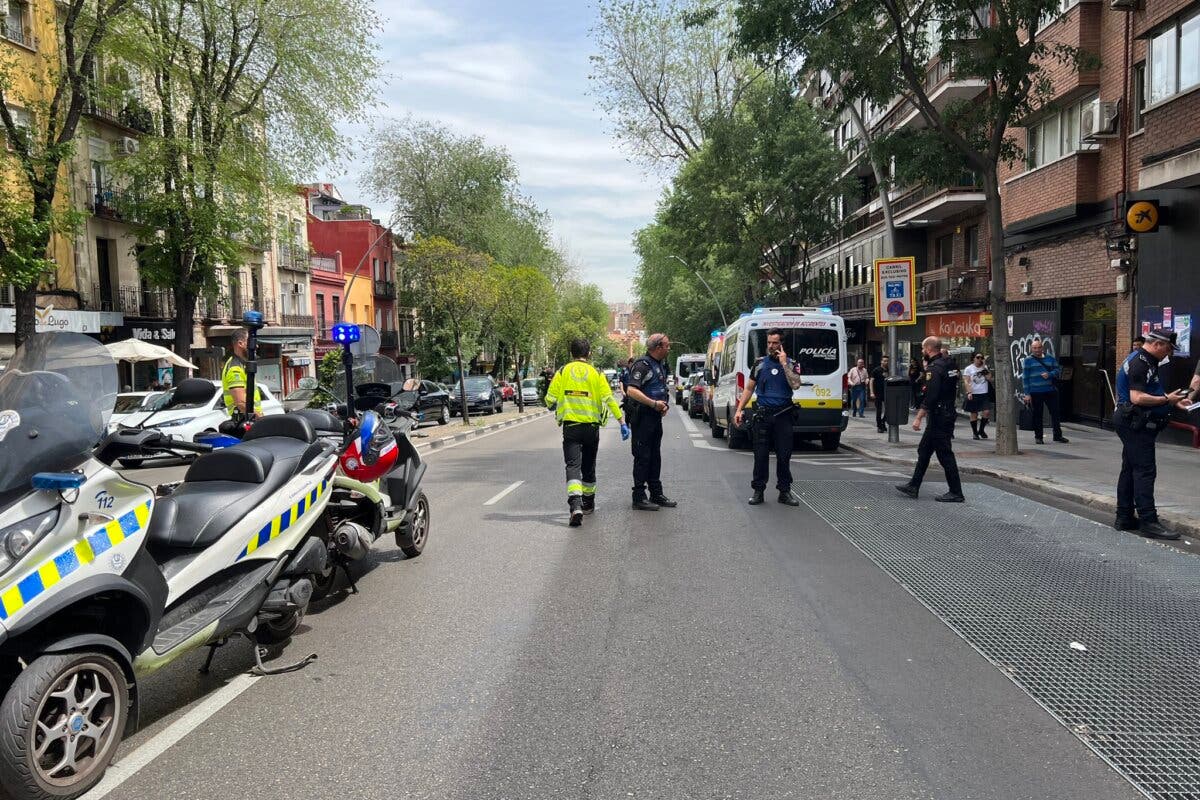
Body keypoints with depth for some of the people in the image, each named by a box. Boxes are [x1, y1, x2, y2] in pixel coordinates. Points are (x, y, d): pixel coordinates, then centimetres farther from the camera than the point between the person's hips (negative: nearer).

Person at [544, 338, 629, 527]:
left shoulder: (562, 372, 1)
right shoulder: (596, 373, 2)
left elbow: (549, 400, 0)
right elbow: (609, 399, -5)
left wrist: (556, 408, 23)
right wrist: (622, 422, -3)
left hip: (570, 425, -1)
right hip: (592, 426, 2)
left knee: (573, 465, -7)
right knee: (588, 466, 18)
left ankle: (575, 506, -27)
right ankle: (588, 503, 33)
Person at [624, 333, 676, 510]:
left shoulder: (660, 365, 16)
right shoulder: (642, 364, -15)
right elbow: (631, 390, -25)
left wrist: (663, 405, 8)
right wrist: (654, 403, -23)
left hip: (655, 417, 9)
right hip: (642, 417, -9)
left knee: (655, 456, 14)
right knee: (642, 457, -4)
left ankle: (656, 494, 23)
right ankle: (639, 498, 2)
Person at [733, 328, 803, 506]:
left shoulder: (791, 364, 4)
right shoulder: (760, 363, 7)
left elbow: (795, 385, -14)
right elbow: (749, 388, 10)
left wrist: (784, 363, -14)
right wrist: (739, 410, 3)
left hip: (783, 415, -1)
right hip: (763, 415, 1)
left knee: (784, 455, 3)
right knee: (760, 455, 1)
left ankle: (784, 491, 13)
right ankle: (758, 490, 9)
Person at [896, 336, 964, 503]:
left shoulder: (934, 368, -18)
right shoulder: (949, 364, 11)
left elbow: (930, 397, -23)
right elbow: (954, 389, 21)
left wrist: (919, 418, -21)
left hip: (939, 418, -10)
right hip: (948, 413, 10)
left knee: (945, 454, -4)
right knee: (924, 450, 15)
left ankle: (956, 493, 0)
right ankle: (913, 486, 21)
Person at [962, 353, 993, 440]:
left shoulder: (985, 368, 10)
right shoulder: (969, 369, 3)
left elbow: (989, 378, -4)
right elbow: (966, 382, -5)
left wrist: (984, 367, -7)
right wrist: (969, 392, -17)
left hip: (984, 394, 2)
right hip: (973, 394, -2)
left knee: (987, 412, -10)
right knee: (973, 414, 3)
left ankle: (981, 430, 10)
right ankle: (975, 433, 14)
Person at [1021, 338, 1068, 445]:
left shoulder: (1050, 358, 11)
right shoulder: (1028, 361, 1)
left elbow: (1057, 370, 8)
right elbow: (1025, 378, -2)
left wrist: (1049, 374, -14)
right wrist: (1027, 393, -8)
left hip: (1050, 391, 3)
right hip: (1035, 393, -3)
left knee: (1055, 412, 5)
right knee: (1037, 415, 3)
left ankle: (1058, 435, 14)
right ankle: (1038, 437, 13)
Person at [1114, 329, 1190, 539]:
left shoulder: (1146, 362, 18)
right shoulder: (1139, 364, -17)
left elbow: (1151, 392, 27)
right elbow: (1137, 398, -25)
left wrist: (1173, 399, 16)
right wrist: (1167, 399, -21)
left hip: (1136, 425, 11)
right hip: (1137, 426, -11)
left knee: (1130, 470, 12)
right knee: (1145, 471, -10)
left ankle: (1124, 518, 18)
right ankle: (1148, 521, -9)